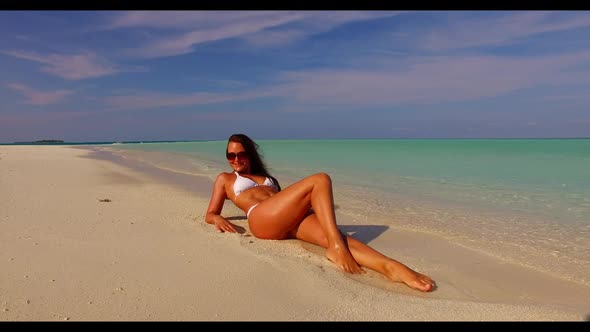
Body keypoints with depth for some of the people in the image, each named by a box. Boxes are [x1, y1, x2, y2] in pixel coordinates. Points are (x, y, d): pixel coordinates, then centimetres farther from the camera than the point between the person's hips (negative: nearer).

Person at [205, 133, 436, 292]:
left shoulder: (266, 177, 36)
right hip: (262, 219, -4)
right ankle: (336, 248, -33)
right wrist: (218, 218, -9)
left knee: (332, 235, -28)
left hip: (288, 222, 5)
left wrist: (320, 205, 13)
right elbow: (209, 215, 17)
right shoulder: (225, 179, 25)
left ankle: (390, 266, -47)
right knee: (320, 180, -21)